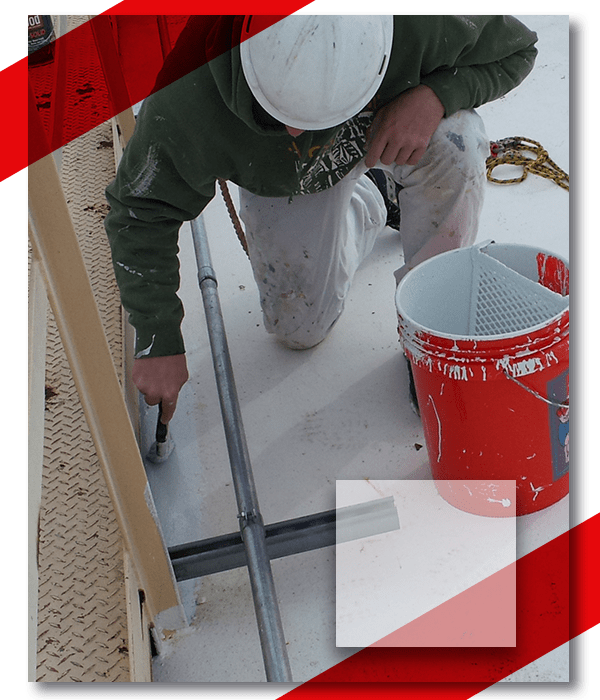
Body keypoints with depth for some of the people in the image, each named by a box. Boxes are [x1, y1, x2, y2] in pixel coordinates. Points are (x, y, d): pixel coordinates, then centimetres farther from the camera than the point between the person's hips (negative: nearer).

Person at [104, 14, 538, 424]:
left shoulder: (425, 25, -41)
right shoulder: (190, 95, -42)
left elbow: (515, 50, -20)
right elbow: (143, 211, -28)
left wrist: (435, 95, -41)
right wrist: (159, 343, -30)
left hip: (393, 124, 0)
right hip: (282, 179, 1)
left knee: (454, 146, -36)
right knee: (298, 330, 5)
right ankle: (372, 200, 29)